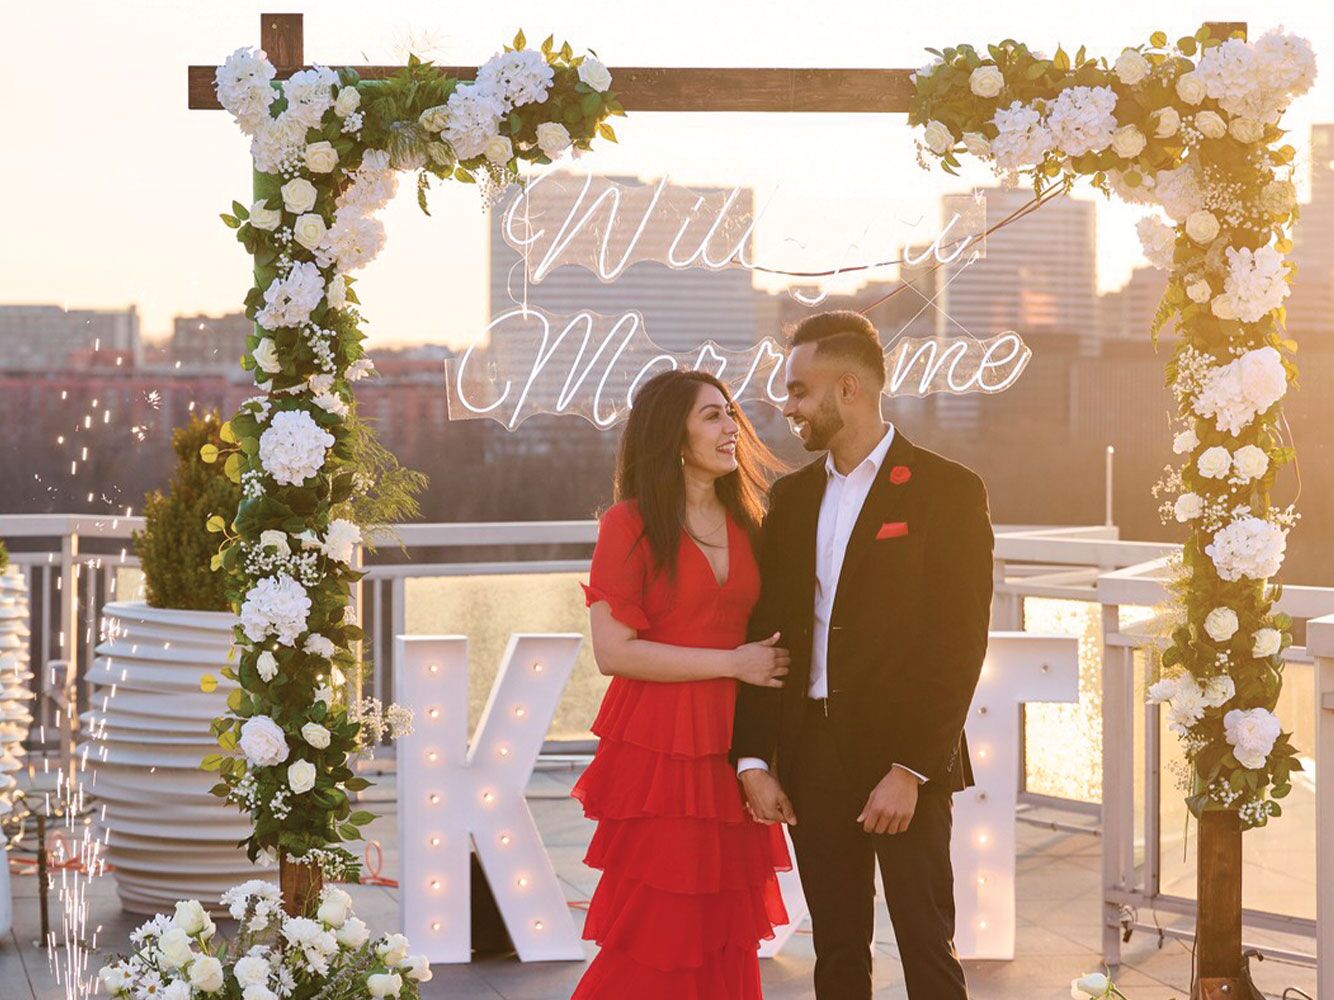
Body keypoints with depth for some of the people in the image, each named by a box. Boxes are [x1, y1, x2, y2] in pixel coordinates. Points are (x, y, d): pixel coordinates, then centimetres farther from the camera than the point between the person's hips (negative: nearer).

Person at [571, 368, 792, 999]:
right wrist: (732, 663, -12)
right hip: (658, 753, -6)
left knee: (727, 932, 7)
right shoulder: (630, 524, -5)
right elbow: (613, 651, -14)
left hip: (730, 751, 6)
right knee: (658, 934, -2)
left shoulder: (745, 523, 13)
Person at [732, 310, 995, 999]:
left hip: (903, 761, -5)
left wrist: (910, 770, -16)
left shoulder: (947, 490, -5)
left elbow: (960, 644, -10)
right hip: (811, 755, 5)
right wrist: (754, 759, 1)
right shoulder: (790, 497, 12)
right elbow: (764, 632, 11)